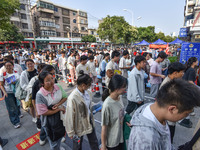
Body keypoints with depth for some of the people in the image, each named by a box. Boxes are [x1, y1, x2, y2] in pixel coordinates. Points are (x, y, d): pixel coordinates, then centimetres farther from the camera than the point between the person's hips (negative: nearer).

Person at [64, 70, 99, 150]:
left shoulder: (87, 93, -11)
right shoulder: (72, 98, -30)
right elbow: (69, 116, -20)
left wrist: (91, 118, 14)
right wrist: (71, 132, -8)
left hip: (89, 121, 5)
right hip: (79, 125, -5)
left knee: (94, 142, 23)